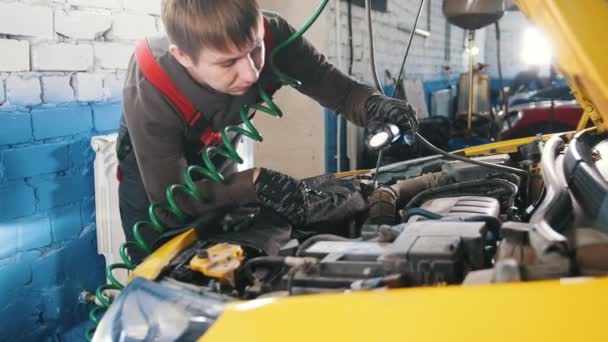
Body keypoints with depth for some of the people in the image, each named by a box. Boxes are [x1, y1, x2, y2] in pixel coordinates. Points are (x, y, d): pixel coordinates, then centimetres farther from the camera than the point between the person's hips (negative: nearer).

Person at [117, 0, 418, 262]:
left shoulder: (272, 36, -33)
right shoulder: (149, 92, -40)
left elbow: (338, 88, -20)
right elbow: (169, 202, -34)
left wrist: (373, 105, -43)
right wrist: (254, 184, -45)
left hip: (217, 161, 3)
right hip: (151, 170, -3)